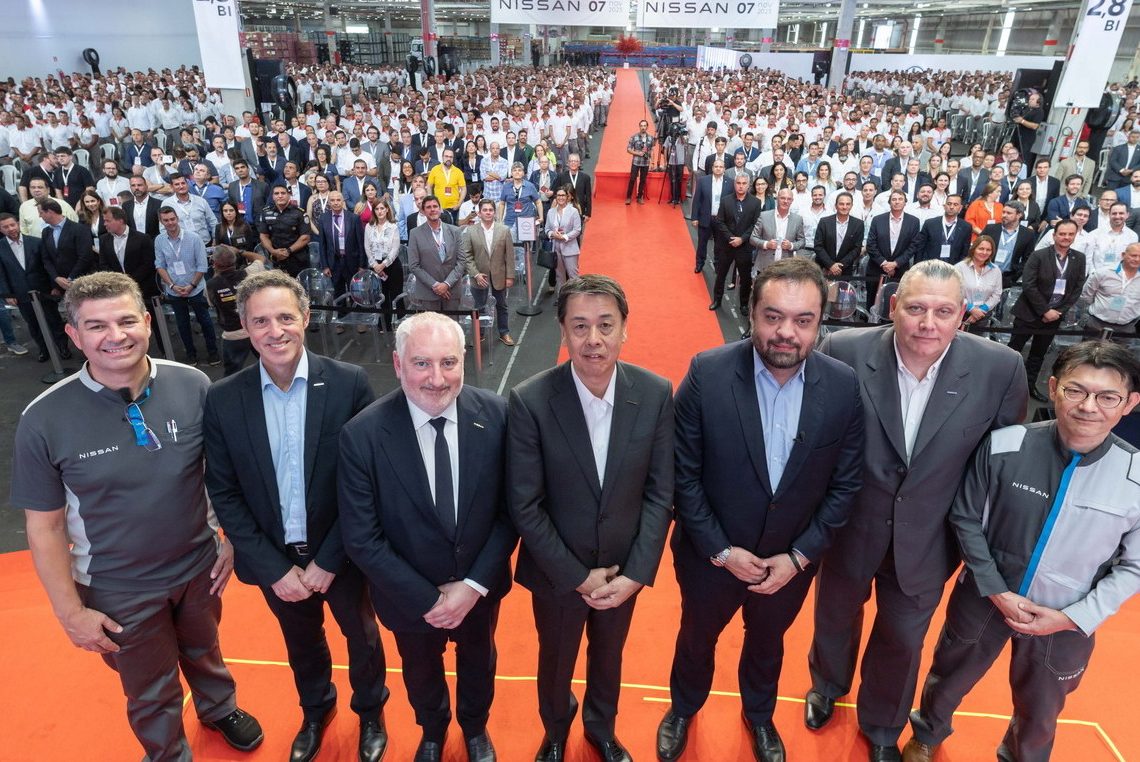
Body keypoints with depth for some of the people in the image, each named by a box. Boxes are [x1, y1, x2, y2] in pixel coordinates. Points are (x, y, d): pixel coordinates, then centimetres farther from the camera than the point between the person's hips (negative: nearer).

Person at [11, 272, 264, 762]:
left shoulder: (194, 387, -17)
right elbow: (45, 527, -11)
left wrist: (233, 539, -2)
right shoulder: (44, 421, -20)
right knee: (151, 693, 22)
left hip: (201, 566, 2)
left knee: (204, 652, 30)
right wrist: (71, 613, -7)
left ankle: (219, 709, 62)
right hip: (118, 591, -1)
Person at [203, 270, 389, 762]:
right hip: (274, 560, 2)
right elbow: (224, 495, -6)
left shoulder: (349, 384, -18)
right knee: (301, 643, 26)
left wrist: (327, 562, -14)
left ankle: (370, 711, 51)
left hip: (340, 555, -2)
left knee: (361, 637, 21)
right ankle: (316, 710, 55)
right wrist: (275, 569, -10)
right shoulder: (222, 400, -11)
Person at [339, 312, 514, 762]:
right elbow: (361, 539, -20)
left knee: (478, 663, 30)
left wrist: (474, 585, -17)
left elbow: (511, 510, -13)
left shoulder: (496, 415, -21)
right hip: (409, 597, -1)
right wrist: (427, 599, -19)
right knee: (421, 672, 29)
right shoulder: (362, 435, -26)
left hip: (480, 588, 1)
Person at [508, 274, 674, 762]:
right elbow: (525, 506, -17)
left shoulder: (656, 394, -15)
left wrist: (636, 574, -12)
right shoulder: (529, 400, -22)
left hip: (624, 572, 2)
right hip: (557, 572, -1)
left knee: (608, 659, 27)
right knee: (555, 663, 24)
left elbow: (660, 494, -8)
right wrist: (579, 576, -14)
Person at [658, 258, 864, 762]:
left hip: (791, 562, 2)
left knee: (767, 643, 29)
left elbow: (844, 485, -7)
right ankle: (683, 708, 58)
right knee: (697, 639, 26)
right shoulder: (707, 374, -23)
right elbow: (684, 474, -16)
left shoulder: (843, 386, -17)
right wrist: (721, 550, -16)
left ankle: (759, 715, 60)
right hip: (711, 556, -1)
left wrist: (799, 556, -10)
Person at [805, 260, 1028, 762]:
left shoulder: (1000, 370, -18)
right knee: (835, 618, 26)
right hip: (847, 529, 0)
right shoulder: (844, 352, -22)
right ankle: (827, 684, 60)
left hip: (925, 544, 1)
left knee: (902, 642, 23)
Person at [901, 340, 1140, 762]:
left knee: (1039, 714, 25)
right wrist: (996, 591, -12)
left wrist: (1074, 618, -13)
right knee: (949, 678, 24)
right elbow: (966, 517, -8)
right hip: (985, 599, 0)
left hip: (1065, 622, 1)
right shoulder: (1003, 447, -21)